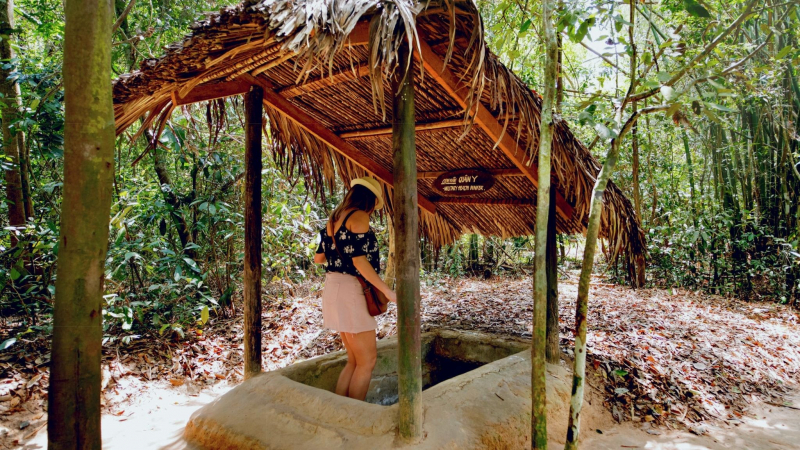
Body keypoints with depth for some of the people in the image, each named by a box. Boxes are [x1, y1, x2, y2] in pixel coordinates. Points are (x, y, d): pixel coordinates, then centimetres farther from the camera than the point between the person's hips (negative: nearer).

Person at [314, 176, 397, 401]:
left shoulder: (335, 218, 14)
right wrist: (387, 291, -16)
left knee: (354, 361, 16)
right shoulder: (359, 216, -11)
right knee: (367, 361, 2)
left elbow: (318, 258, 18)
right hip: (350, 290, -9)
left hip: (335, 287, 9)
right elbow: (359, 260, -19)